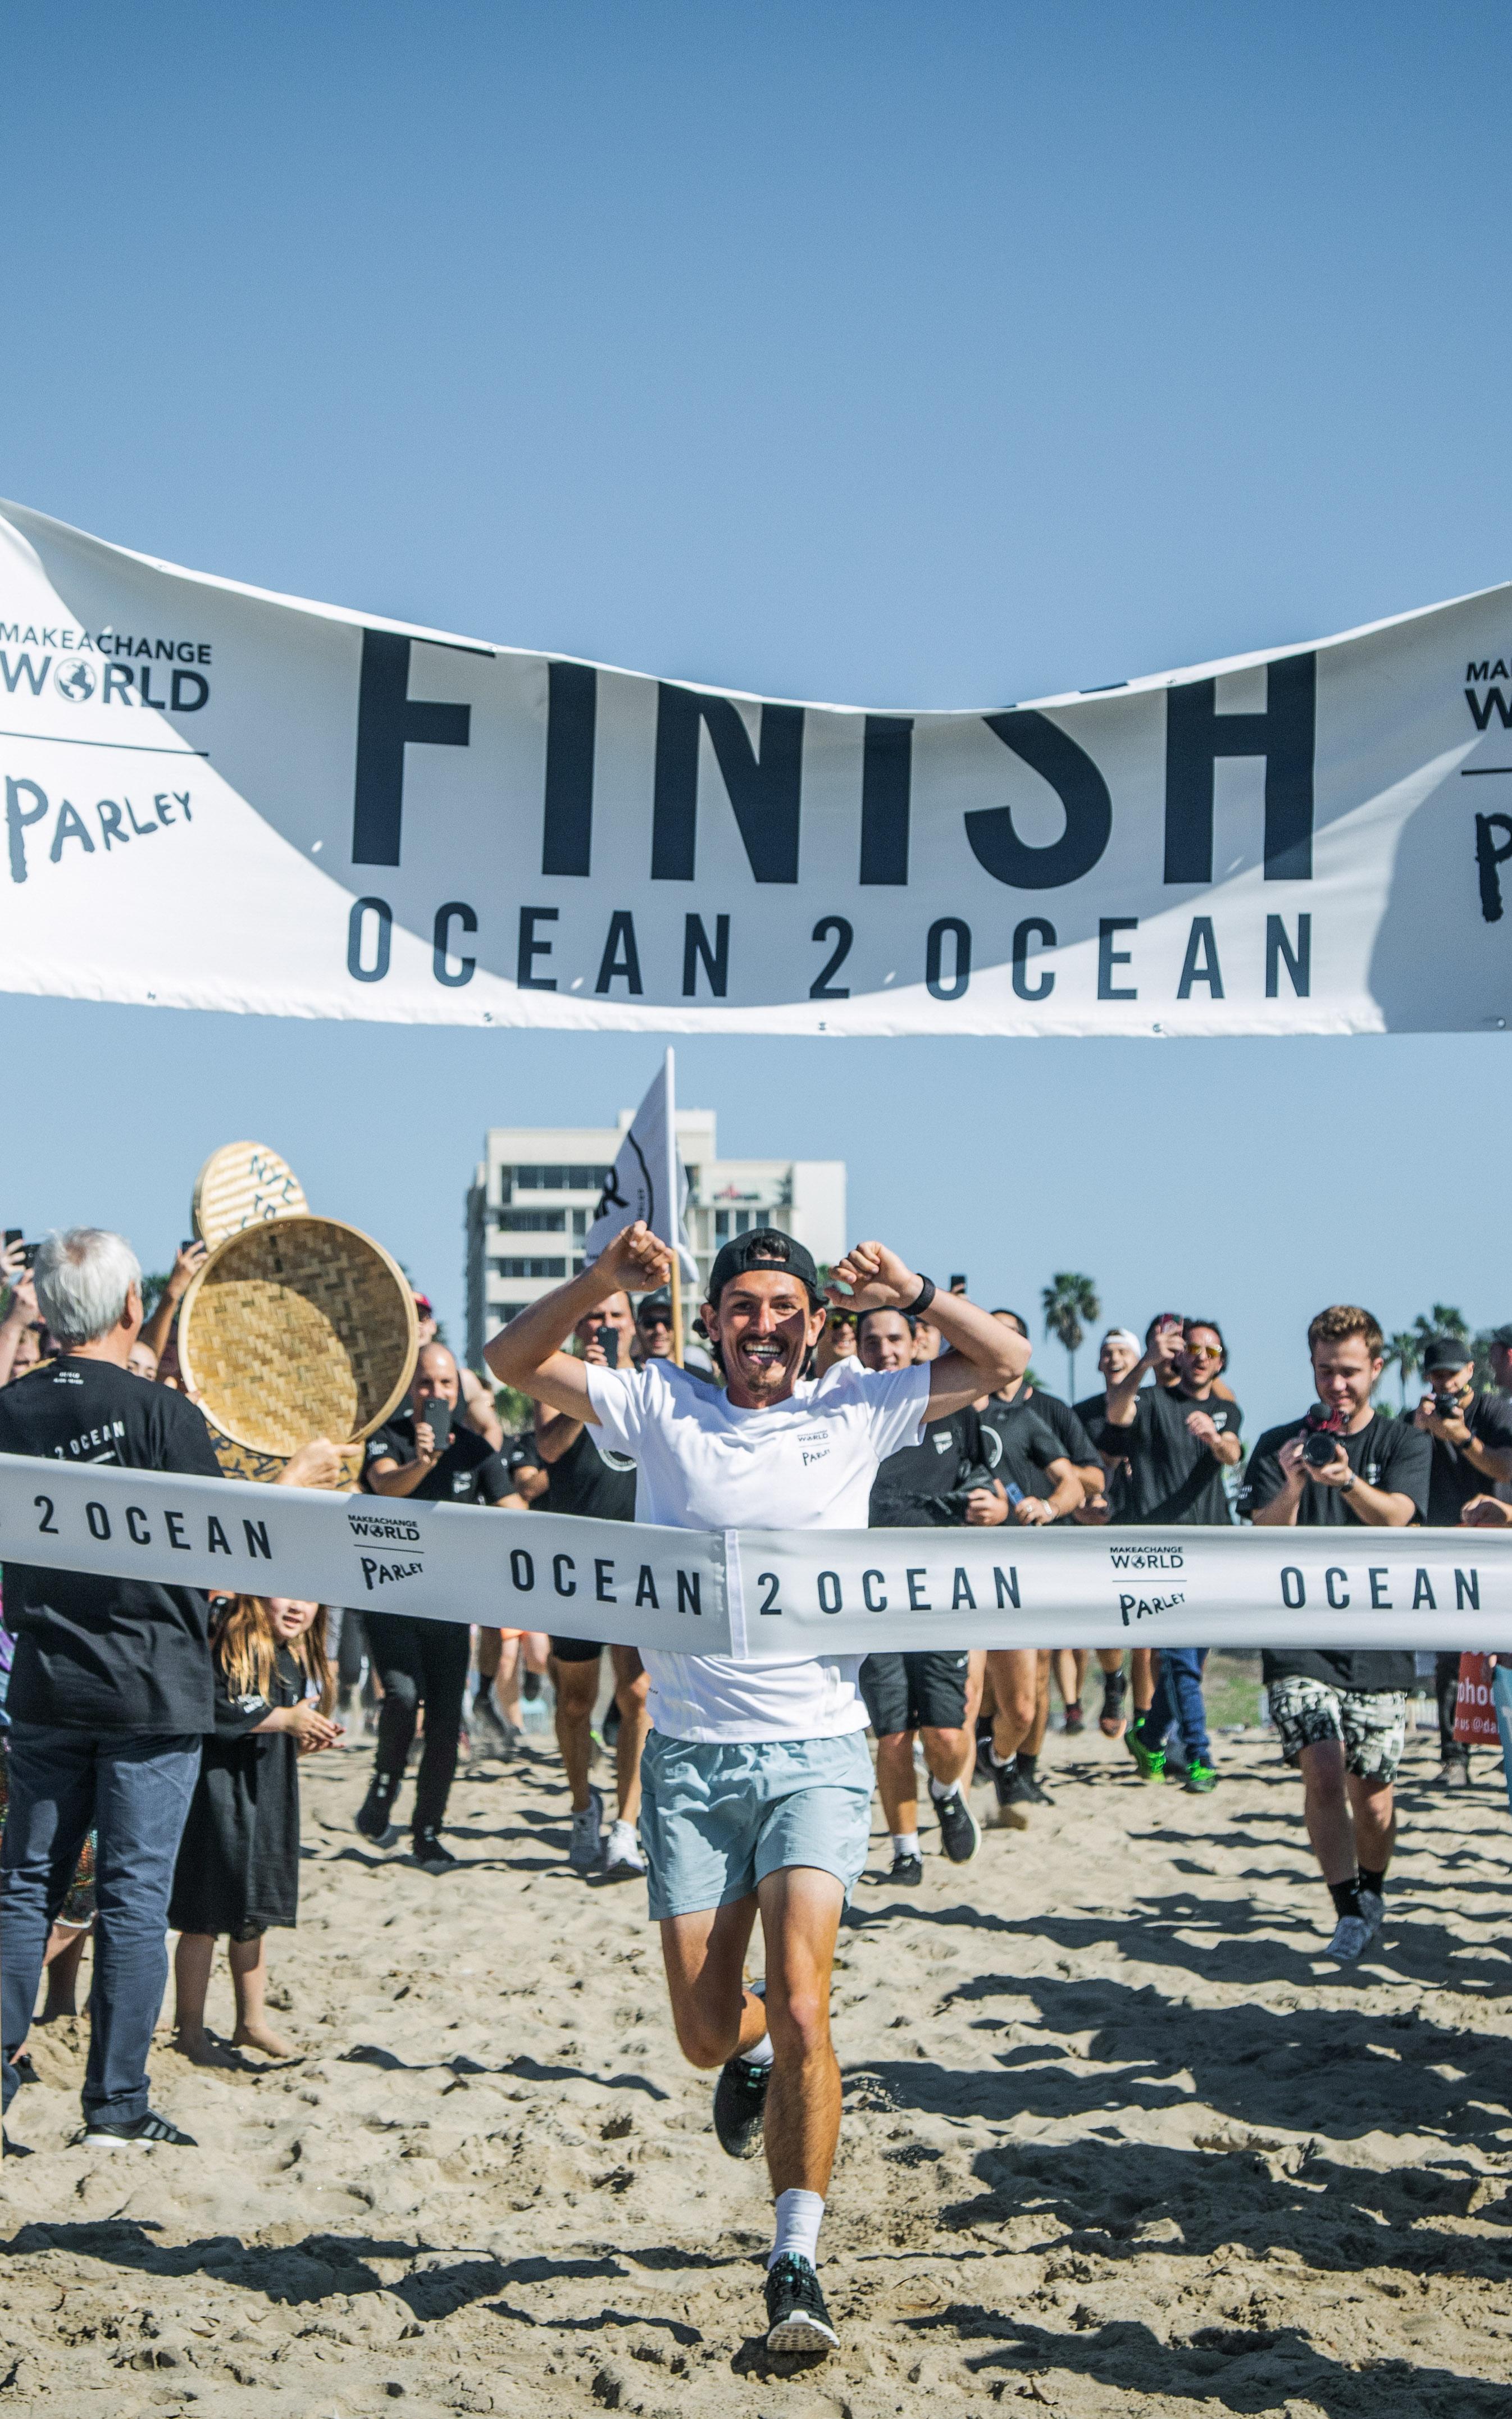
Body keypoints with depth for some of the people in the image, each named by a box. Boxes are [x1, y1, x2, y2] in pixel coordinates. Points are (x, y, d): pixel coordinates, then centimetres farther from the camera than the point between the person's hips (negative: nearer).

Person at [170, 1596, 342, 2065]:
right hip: (218, 1792, -8)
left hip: (270, 1795, 8)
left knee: (255, 1915, 17)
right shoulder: (229, 1645, -14)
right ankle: (190, 2030, 10)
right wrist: (284, 1719, -20)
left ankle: (252, 2021, 28)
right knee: (205, 1919, -1)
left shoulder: (299, 1659, 12)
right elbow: (209, 1710, -25)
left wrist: (309, 1737, 0)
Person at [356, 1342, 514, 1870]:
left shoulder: (476, 1449, 1)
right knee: (404, 1694, -25)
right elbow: (386, 1483, -28)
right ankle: (382, 1792, 0)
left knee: (446, 1721, 0)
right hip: (390, 1601, -3)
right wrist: (422, 1463, -50)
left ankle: (428, 1831, 16)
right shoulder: (387, 1438, -6)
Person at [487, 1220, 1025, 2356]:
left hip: (817, 1753, -1)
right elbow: (514, 1361, 1)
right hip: (691, 1758, 2)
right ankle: (757, 2054, 43)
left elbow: (1004, 1361, 4)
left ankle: (797, 2260, -9)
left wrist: (916, 1293, -12)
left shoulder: (856, 1409, 5)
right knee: (707, 2034, 5)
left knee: (800, 2005, -17)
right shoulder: (660, 1406, 5)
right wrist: (605, 1280, -14)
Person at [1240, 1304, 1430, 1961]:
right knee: (1323, 1773, -18)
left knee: (1371, 1794, 4)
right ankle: (1350, 1914, -10)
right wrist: (1292, 1486, -25)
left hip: (1379, 1642, 1)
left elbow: (1394, 1517, -15)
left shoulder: (1405, 1444, 5)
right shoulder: (1280, 1445, 5)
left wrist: (1348, 1481, -35)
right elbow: (1265, 1540, -6)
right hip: (1301, 1640, -1)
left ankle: (1373, 1896, 31)